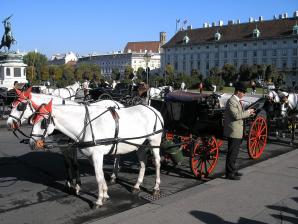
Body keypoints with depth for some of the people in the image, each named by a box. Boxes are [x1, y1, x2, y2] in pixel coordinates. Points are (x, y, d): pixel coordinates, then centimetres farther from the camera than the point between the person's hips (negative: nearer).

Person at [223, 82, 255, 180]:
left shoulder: (237, 101, 15)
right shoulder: (231, 101, -18)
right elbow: (236, 116, -25)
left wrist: (248, 113, 7)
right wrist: (247, 112, -15)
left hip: (237, 131, 10)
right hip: (233, 131, -10)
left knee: (234, 152, 17)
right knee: (232, 153, -3)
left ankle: (232, 170, 29)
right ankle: (230, 173, 5)